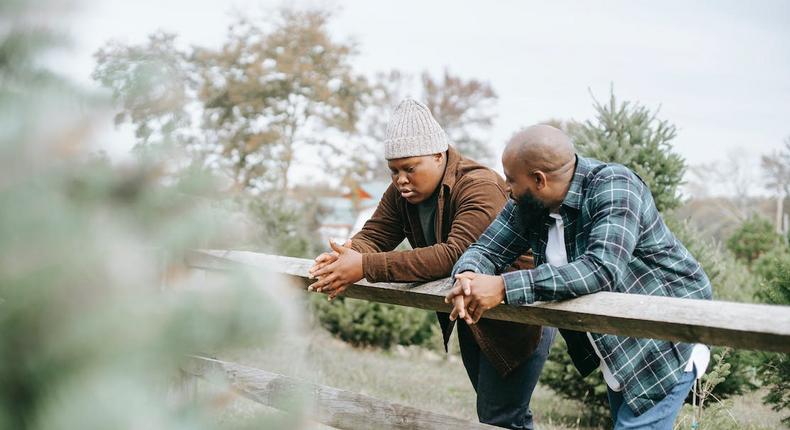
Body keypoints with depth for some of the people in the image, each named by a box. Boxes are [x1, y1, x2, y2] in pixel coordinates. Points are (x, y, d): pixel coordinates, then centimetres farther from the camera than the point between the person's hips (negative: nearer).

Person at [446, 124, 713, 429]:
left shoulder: (613, 187, -25)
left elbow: (602, 269, -38)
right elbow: (486, 249, 0)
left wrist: (504, 287, -40)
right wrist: (468, 276, -26)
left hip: (665, 344, -7)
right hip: (616, 351, 8)